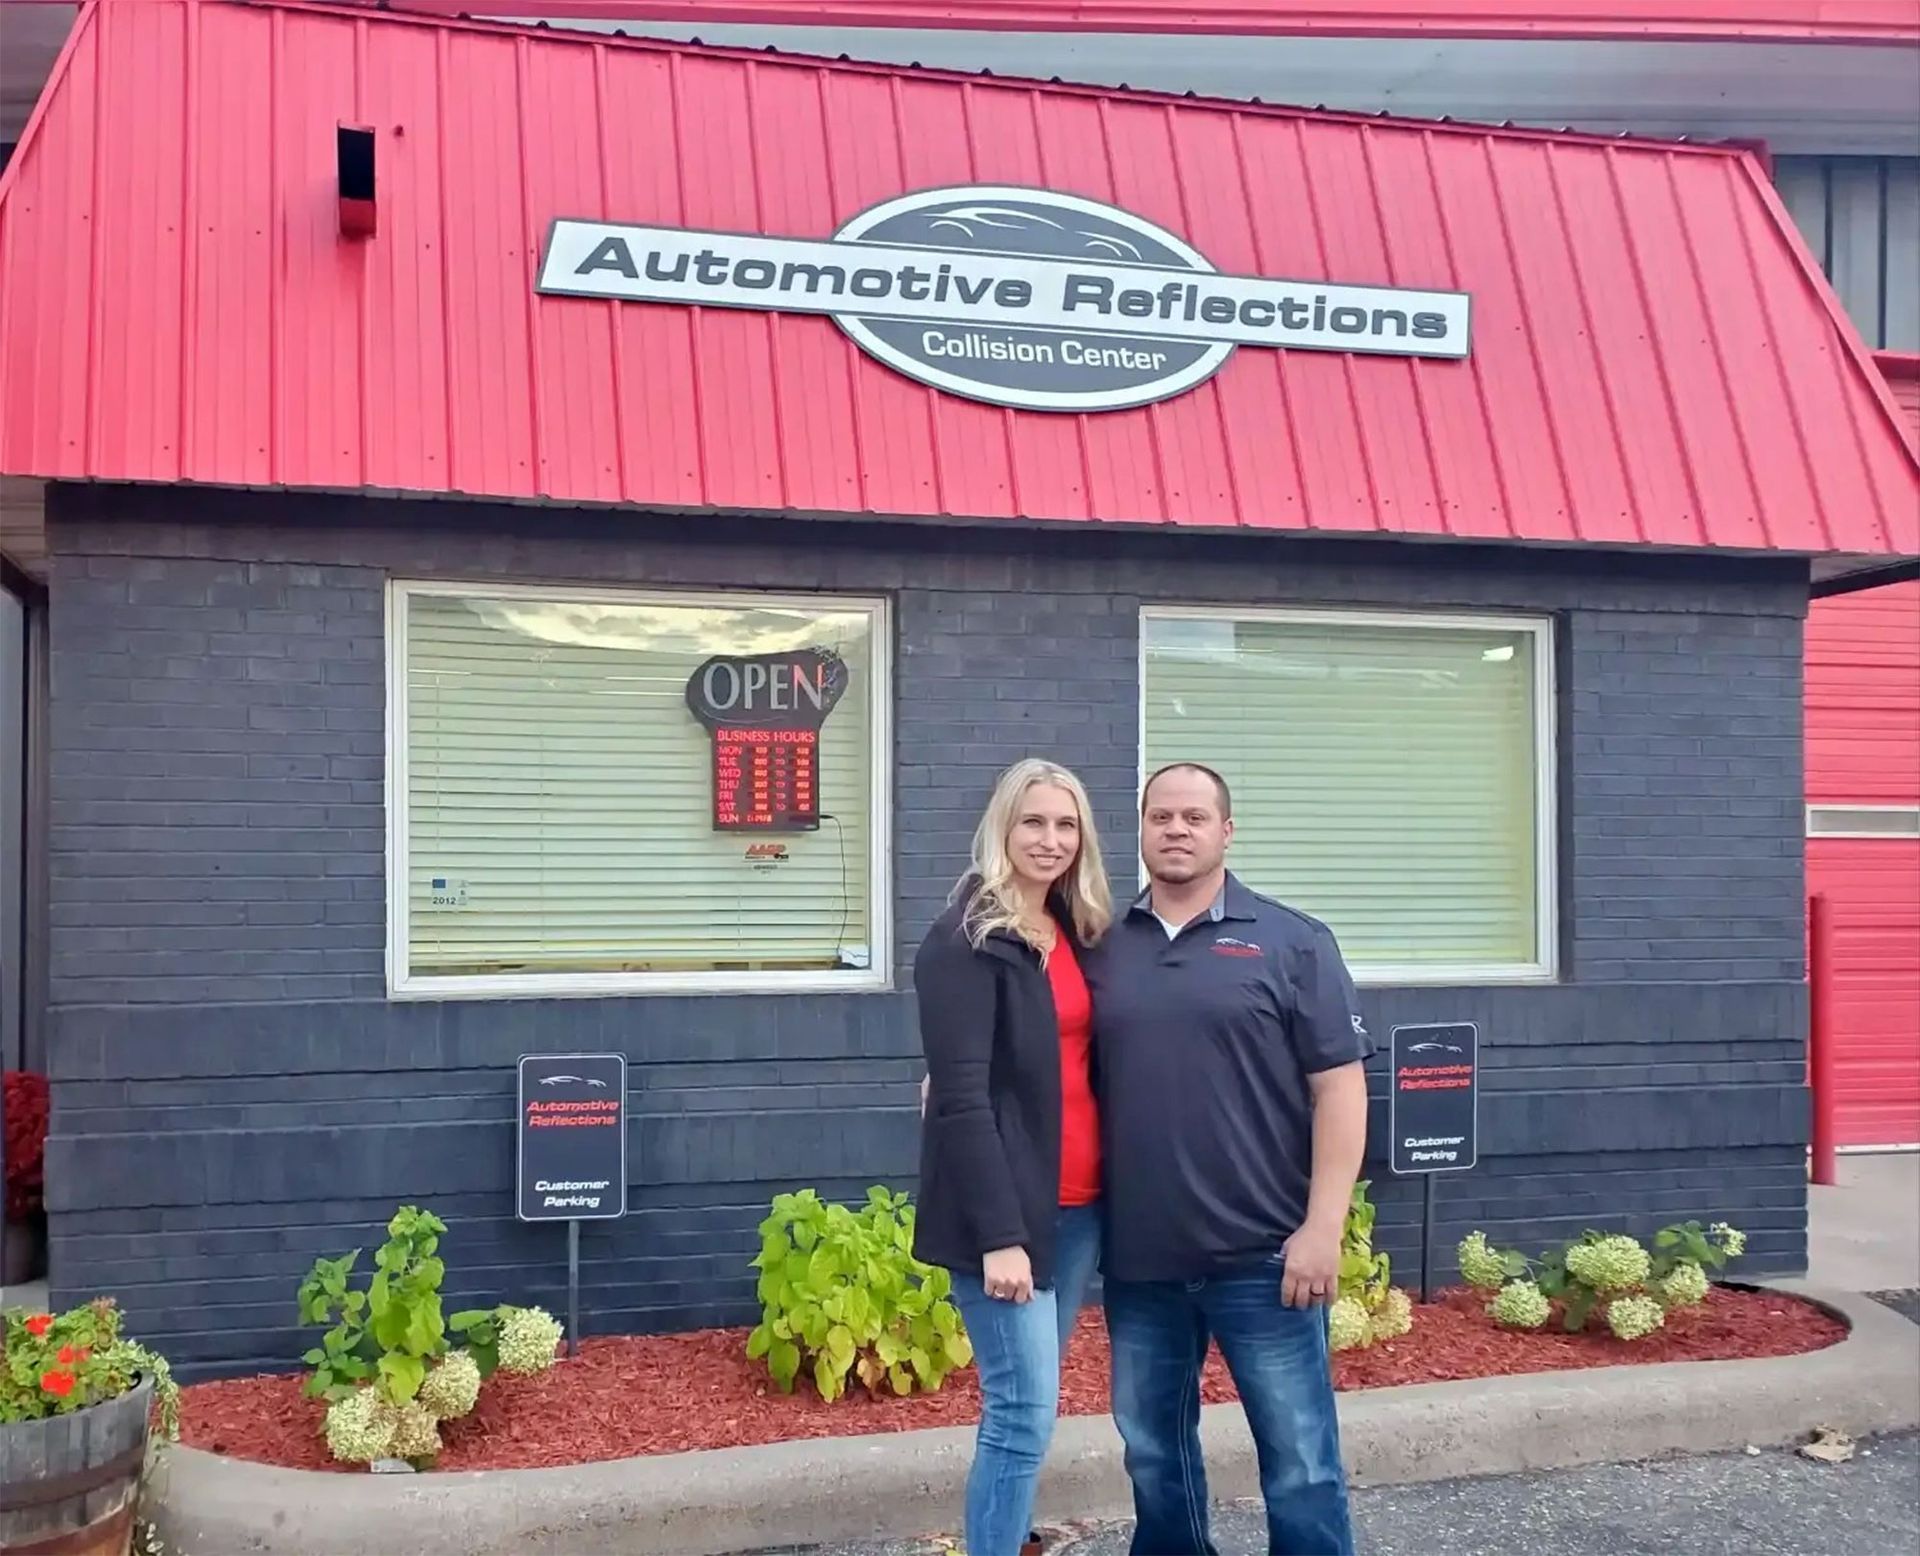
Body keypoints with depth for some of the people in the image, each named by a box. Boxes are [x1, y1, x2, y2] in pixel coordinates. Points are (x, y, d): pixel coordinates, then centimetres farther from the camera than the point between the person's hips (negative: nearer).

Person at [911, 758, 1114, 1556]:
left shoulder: (1076, 933, 11)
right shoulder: (966, 942, -12)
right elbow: (962, 1097, -17)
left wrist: (1103, 1191, 8)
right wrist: (998, 1234, -22)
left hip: (1077, 1204, 7)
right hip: (1006, 1211, -7)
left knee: (1025, 1403, 15)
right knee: (1025, 1411, -6)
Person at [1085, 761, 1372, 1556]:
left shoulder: (1291, 943, -1)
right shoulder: (1102, 949, 8)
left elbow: (1339, 1087, -4)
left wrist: (1322, 1228, -11)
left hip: (1261, 1256, -3)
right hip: (1137, 1259, 4)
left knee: (1299, 1458, 3)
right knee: (1153, 1451, 16)